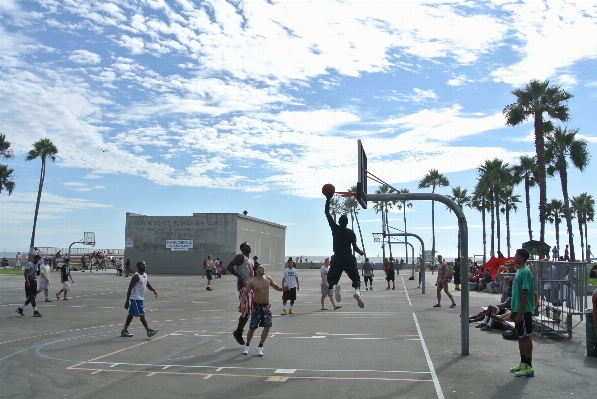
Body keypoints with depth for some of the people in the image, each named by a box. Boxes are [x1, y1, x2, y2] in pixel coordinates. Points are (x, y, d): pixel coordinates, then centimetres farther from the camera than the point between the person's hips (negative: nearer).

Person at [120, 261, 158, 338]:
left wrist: (154, 290, 2)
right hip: (136, 299, -9)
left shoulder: (145, 275, 9)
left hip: (140, 298, 9)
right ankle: (149, 331, -7)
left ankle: (124, 331, 23)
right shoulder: (136, 276, -18)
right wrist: (127, 301, -20)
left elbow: (148, 284, 22)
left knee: (131, 314, 15)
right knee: (141, 315, -8)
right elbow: (130, 289, -18)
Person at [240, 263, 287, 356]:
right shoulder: (252, 282, -13)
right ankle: (247, 345, 28)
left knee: (267, 326, -8)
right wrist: (242, 303, -23)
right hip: (257, 306, -3)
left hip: (266, 306, 3)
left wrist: (282, 289, -6)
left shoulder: (268, 279, 0)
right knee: (252, 328, 5)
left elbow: (275, 286, 14)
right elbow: (245, 293, -9)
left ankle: (260, 347, 5)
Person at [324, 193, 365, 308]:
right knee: (355, 278, 4)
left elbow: (327, 213, 4)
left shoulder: (335, 228, 0)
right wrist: (361, 252, 22)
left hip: (337, 258, 0)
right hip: (349, 258, 0)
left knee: (331, 278, 10)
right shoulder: (351, 232, 1)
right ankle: (357, 290, -29)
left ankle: (334, 286, -27)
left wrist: (328, 198, 7)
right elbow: (355, 247, 0)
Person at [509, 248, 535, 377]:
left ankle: (528, 367, 3)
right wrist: (514, 311, 20)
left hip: (524, 311, -10)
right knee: (521, 337, 14)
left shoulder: (525, 272, -17)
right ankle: (523, 363, 24)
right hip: (518, 310, 10)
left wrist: (519, 313, -21)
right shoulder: (519, 271, 13)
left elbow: (525, 294, -20)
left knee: (526, 337, -3)